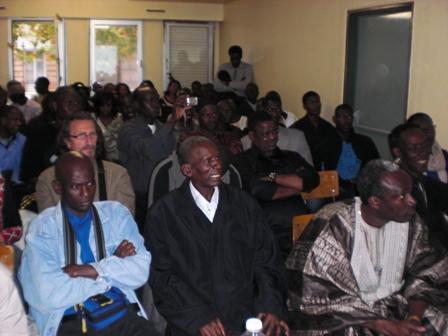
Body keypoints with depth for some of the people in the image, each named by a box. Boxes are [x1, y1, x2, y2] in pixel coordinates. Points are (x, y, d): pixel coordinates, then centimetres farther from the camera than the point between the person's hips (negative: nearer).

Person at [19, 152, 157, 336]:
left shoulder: (116, 213, 8)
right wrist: (114, 265, -5)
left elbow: (141, 270, 0)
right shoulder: (42, 228, 1)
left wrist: (89, 270, -12)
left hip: (123, 314, 2)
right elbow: (46, 296, -11)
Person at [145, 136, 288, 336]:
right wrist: (199, 318, -13)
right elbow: (162, 275, -2)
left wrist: (271, 307, -7)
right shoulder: (163, 214, 2)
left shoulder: (244, 205, 10)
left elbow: (266, 260, 9)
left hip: (246, 316, 2)